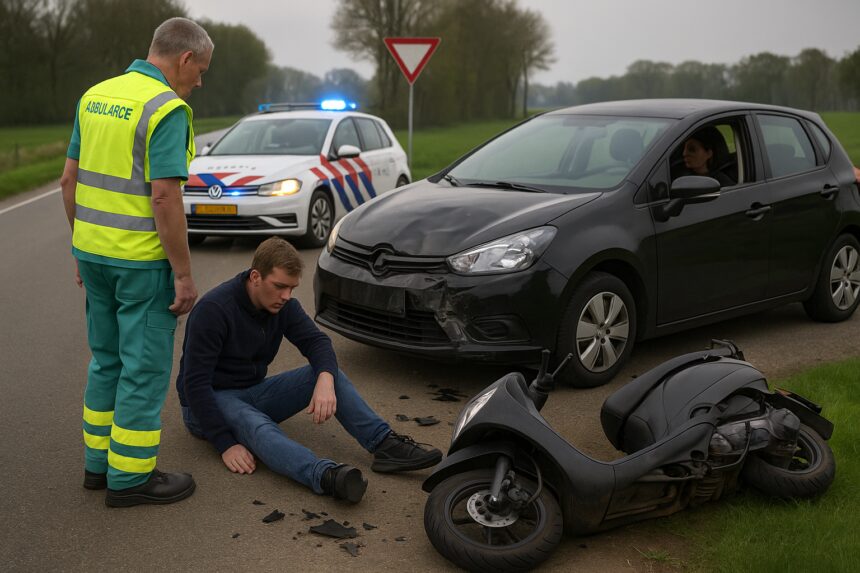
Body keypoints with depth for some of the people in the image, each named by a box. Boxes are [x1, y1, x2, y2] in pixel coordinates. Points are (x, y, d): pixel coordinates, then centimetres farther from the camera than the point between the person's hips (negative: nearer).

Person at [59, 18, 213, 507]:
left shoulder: (95, 97, 9)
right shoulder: (167, 109, -16)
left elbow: (70, 181, 11)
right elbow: (164, 198, -22)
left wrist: (83, 249, 18)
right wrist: (185, 275, -16)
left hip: (93, 251, 8)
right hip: (142, 260, -8)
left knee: (107, 360, 20)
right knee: (145, 369, 4)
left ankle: (100, 461, 30)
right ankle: (130, 476, 13)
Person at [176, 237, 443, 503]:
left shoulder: (283, 304, -3)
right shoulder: (214, 309, -23)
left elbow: (316, 341, -11)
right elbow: (195, 382, -25)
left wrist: (325, 380, -34)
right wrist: (226, 443, -31)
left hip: (254, 392, 7)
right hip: (210, 402, -7)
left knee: (327, 372, -13)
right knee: (257, 426, -40)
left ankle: (385, 444, -28)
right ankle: (327, 476, -65)